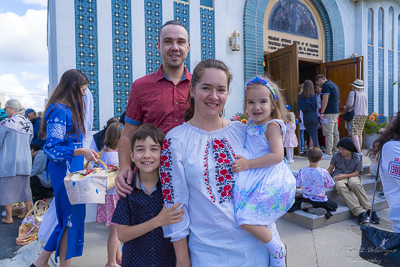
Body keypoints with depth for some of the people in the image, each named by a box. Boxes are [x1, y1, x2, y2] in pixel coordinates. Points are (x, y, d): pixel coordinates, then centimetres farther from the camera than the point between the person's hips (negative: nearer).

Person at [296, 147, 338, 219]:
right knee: (334, 205, 26)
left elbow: (297, 186, -4)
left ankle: (309, 208, 1)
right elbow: (330, 186, -4)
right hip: (320, 201, -2)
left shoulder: (302, 171, -13)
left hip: (306, 199, 3)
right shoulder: (323, 172, -18)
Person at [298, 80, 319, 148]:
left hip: (305, 117, 4)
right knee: (313, 136, 2)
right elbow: (315, 107, -5)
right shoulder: (312, 96, -11)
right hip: (313, 116, -4)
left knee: (310, 135, 16)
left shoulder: (300, 97, 0)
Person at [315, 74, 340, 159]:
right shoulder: (333, 85, 21)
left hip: (329, 113, -10)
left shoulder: (326, 85, -10)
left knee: (328, 134, -8)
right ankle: (335, 151, 17)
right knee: (335, 133, 12)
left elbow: (325, 99, -19)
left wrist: (322, 112, -20)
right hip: (335, 112, 10)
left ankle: (328, 153, -6)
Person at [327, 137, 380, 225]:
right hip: (339, 177, 0)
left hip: (352, 175, 0)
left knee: (355, 184, -39)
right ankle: (360, 212, -45)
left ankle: (369, 210, -32)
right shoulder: (336, 156, -1)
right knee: (340, 186, -37)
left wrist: (344, 176, -16)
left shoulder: (357, 157, -3)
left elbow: (356, 172, -1)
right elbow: (330, 168, 8)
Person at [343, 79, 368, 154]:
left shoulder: (353, 93, -7)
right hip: (364, 115, 7)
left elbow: (350, 104, -18)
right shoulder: (365, 95, 16)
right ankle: (359, 150, 19)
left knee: (354, 133, -11)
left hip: (354, 115, -7)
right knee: (359, 133, 15)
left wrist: (345, 108, 1)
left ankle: (358, 151, -21)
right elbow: (365, 106, 21)